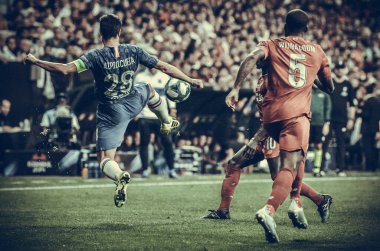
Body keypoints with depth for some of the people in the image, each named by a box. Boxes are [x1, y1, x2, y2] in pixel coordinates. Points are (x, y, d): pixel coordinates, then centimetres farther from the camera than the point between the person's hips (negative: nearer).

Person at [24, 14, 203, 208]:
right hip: (133, 104, 4)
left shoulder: (95, 56, -17)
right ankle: (167, 123, 54)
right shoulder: (133, 52, -7)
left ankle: (120, 176, -33)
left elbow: (65, 69, -25)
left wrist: (35, 61, -13)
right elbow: (164, 67, -2)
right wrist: (190, 80, 9)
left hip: (110, 115, -4)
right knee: (149, 89, 37)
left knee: (105, 161, 1)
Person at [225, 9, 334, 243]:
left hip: (271, 112, 3)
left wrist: (236, 88, -11)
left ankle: (296, 202, 19)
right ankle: (269, 210, -38)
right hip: (296, 113, -3)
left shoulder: (272, 44, 16)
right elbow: (329, 87, 28)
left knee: (296, 156, 29)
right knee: (290, 166, -15)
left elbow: (251, 59, -6)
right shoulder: (317, 51, 18)